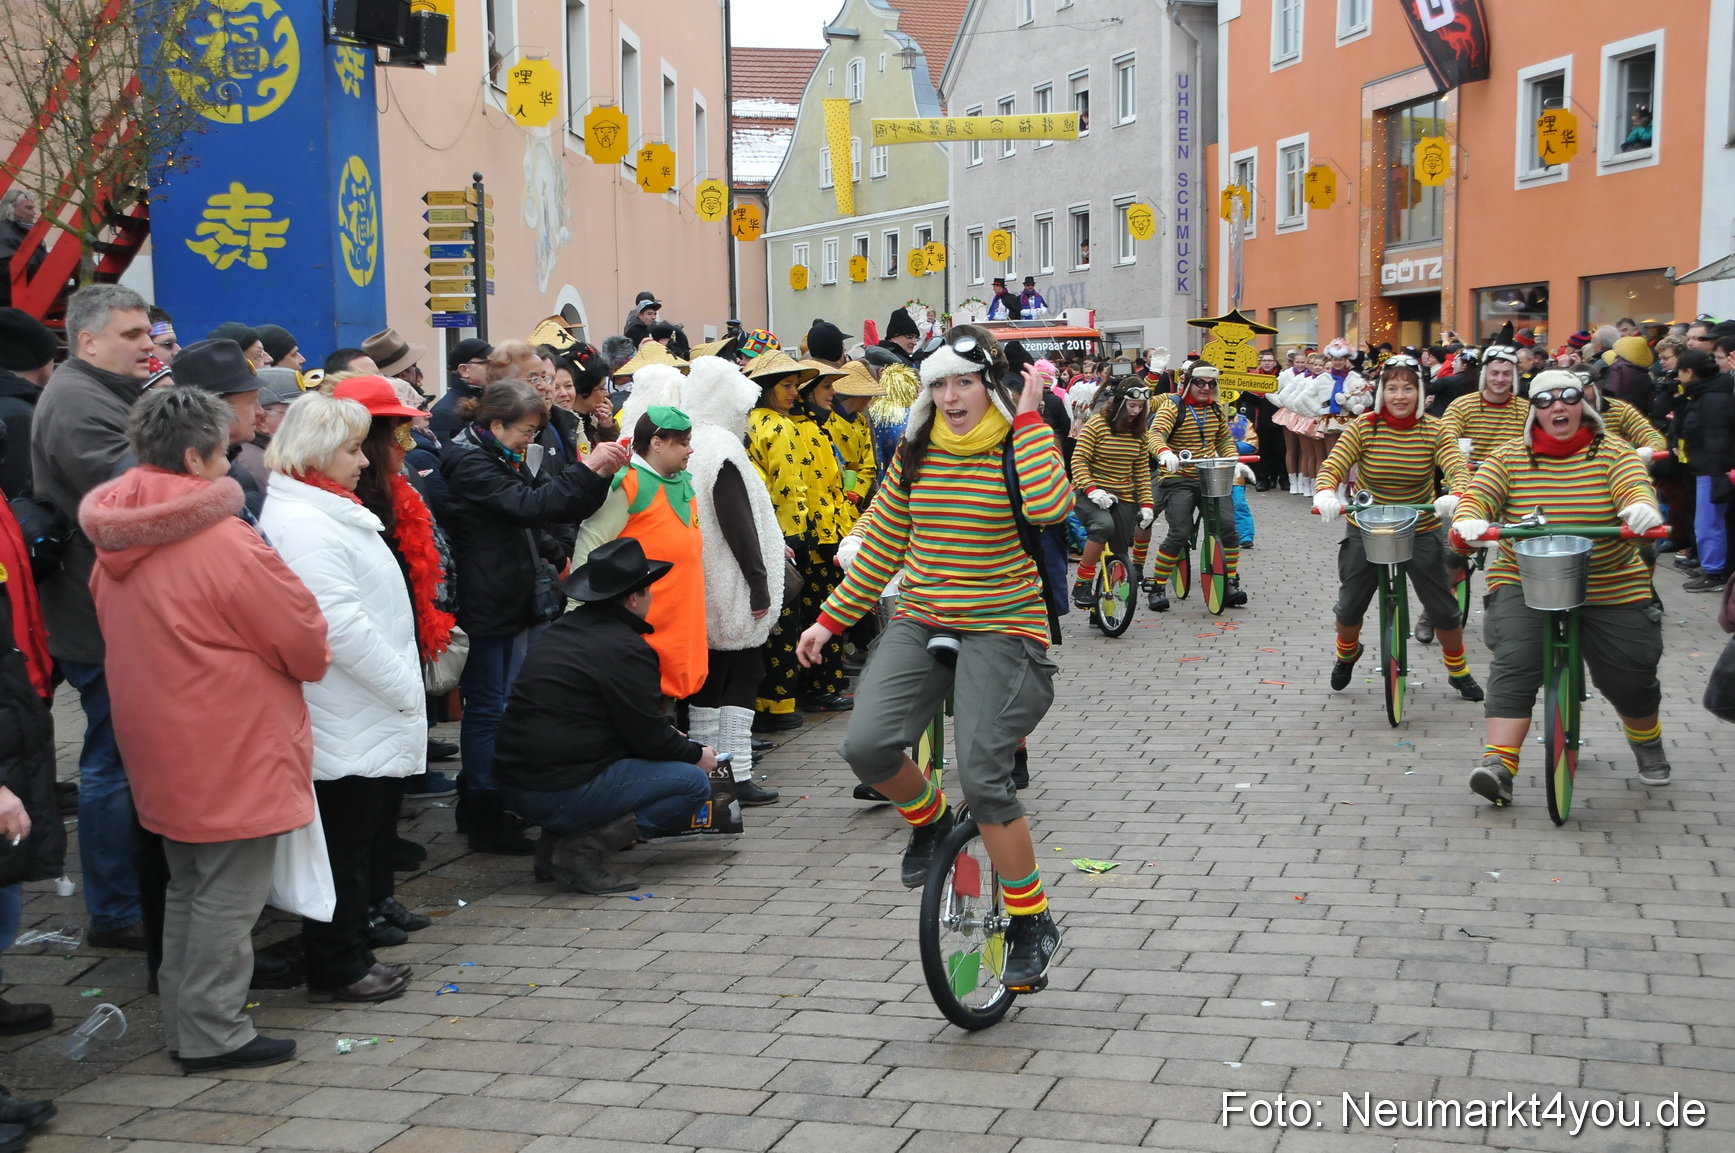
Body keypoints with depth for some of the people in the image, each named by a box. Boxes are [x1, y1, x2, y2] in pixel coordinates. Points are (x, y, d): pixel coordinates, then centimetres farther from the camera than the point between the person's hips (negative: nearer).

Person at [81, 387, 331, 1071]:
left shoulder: (114, 546, 3)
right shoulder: (224, 540, -21)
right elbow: (305, 639, -14)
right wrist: (308, 660, 9)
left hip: (163, 750, 8)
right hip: (232, 750, -8)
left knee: (188, 887, 20)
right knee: (228, 895, 2)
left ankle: (184, 1024, 28)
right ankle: (214, 1035, 8)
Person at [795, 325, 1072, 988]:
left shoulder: (1021, 449, -6)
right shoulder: (916, 456, 7)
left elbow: (1049, 507, -29)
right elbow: (882, 547, 15)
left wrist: (1028, 419, -20)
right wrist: (830, 620, 15)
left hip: (1001, 631, -4)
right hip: (920, 623, 4)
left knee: (981, 778, -15)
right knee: (867, 745, -17)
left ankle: (1032, 921, 5)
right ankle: (929, 821, 17)